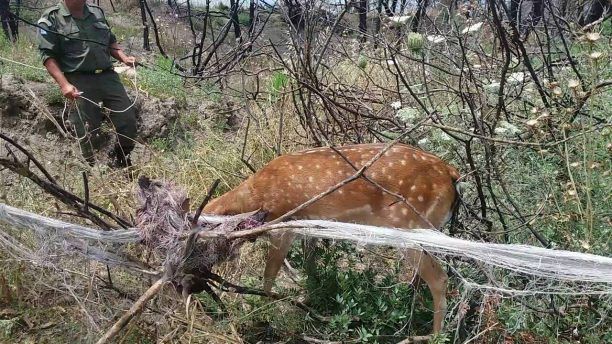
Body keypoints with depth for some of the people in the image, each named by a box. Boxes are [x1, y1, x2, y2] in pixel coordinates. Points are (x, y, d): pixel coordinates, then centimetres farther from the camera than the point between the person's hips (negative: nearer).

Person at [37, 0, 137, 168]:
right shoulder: (51, 19, -2)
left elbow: (110, 41, 25)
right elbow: (48, 56, -8)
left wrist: (124, 58, 6)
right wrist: (64, 84, -20)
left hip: (108, 76, 5)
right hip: (79, 82, -5)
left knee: (128, 121, 4)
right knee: (89, 134, -2)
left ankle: (121, 163, 27)